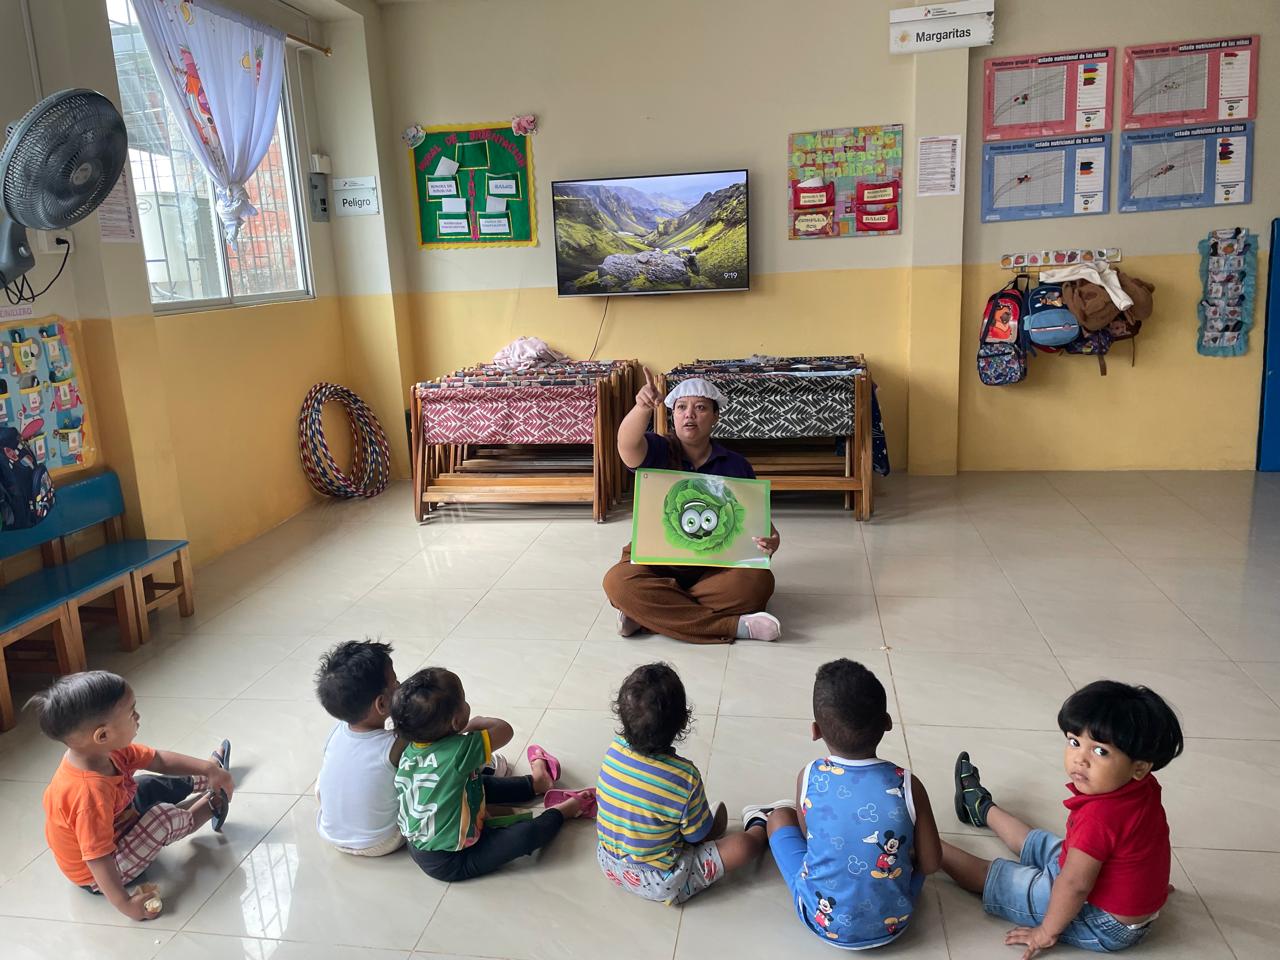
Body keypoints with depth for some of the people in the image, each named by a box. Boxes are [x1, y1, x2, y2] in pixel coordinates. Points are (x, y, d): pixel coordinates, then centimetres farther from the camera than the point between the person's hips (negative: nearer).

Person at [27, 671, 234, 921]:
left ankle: (204, 780, 46)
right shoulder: (91, 792, -42)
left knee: (149, 787, 19)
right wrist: (126, 904, -33)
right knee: (165, 816, -19)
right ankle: (208, 807, 13)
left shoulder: (105, 751, -16)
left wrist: (209, 768, -10)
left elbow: (159, 760, -5)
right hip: (96, 876, -9)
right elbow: (98, 860, -39)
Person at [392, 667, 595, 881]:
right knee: (527, 833, -13)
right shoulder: (458, 751, -31)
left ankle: (536, 783, 40)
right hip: (448, 863, -9)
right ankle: (561, 811, 15)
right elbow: (504, 730, -16)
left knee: (483, 784, 23)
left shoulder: (410, 750, -8)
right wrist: (475, 722, -1)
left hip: (418, 848, 9)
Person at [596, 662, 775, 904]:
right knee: (743, 845, 2)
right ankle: (759, 828, 32)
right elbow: (699, 836, -15)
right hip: (660, 885, -6)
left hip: (608, 865, 6)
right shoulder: (685, 777, -29)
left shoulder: (613, 751, -14)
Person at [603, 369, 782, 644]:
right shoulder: (656, 452, 0)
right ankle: (734, 626, -31)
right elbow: (627, 444, -23)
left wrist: (771, 541, -17)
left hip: (718, 567, 1)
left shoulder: (736, 465, 6)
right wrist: (642, 407, -45)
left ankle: (649, 614, -22)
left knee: (758, 581, -30)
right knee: (617, 582, -32)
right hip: (656, 564, -1)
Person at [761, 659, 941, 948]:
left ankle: (759, 827, 48)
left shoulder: (808, 779, -18)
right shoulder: (907, 785, -19)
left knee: (780, 814, 16)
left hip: (822, 922, 0)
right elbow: (930, 864, -7)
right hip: (891, 925, 1)